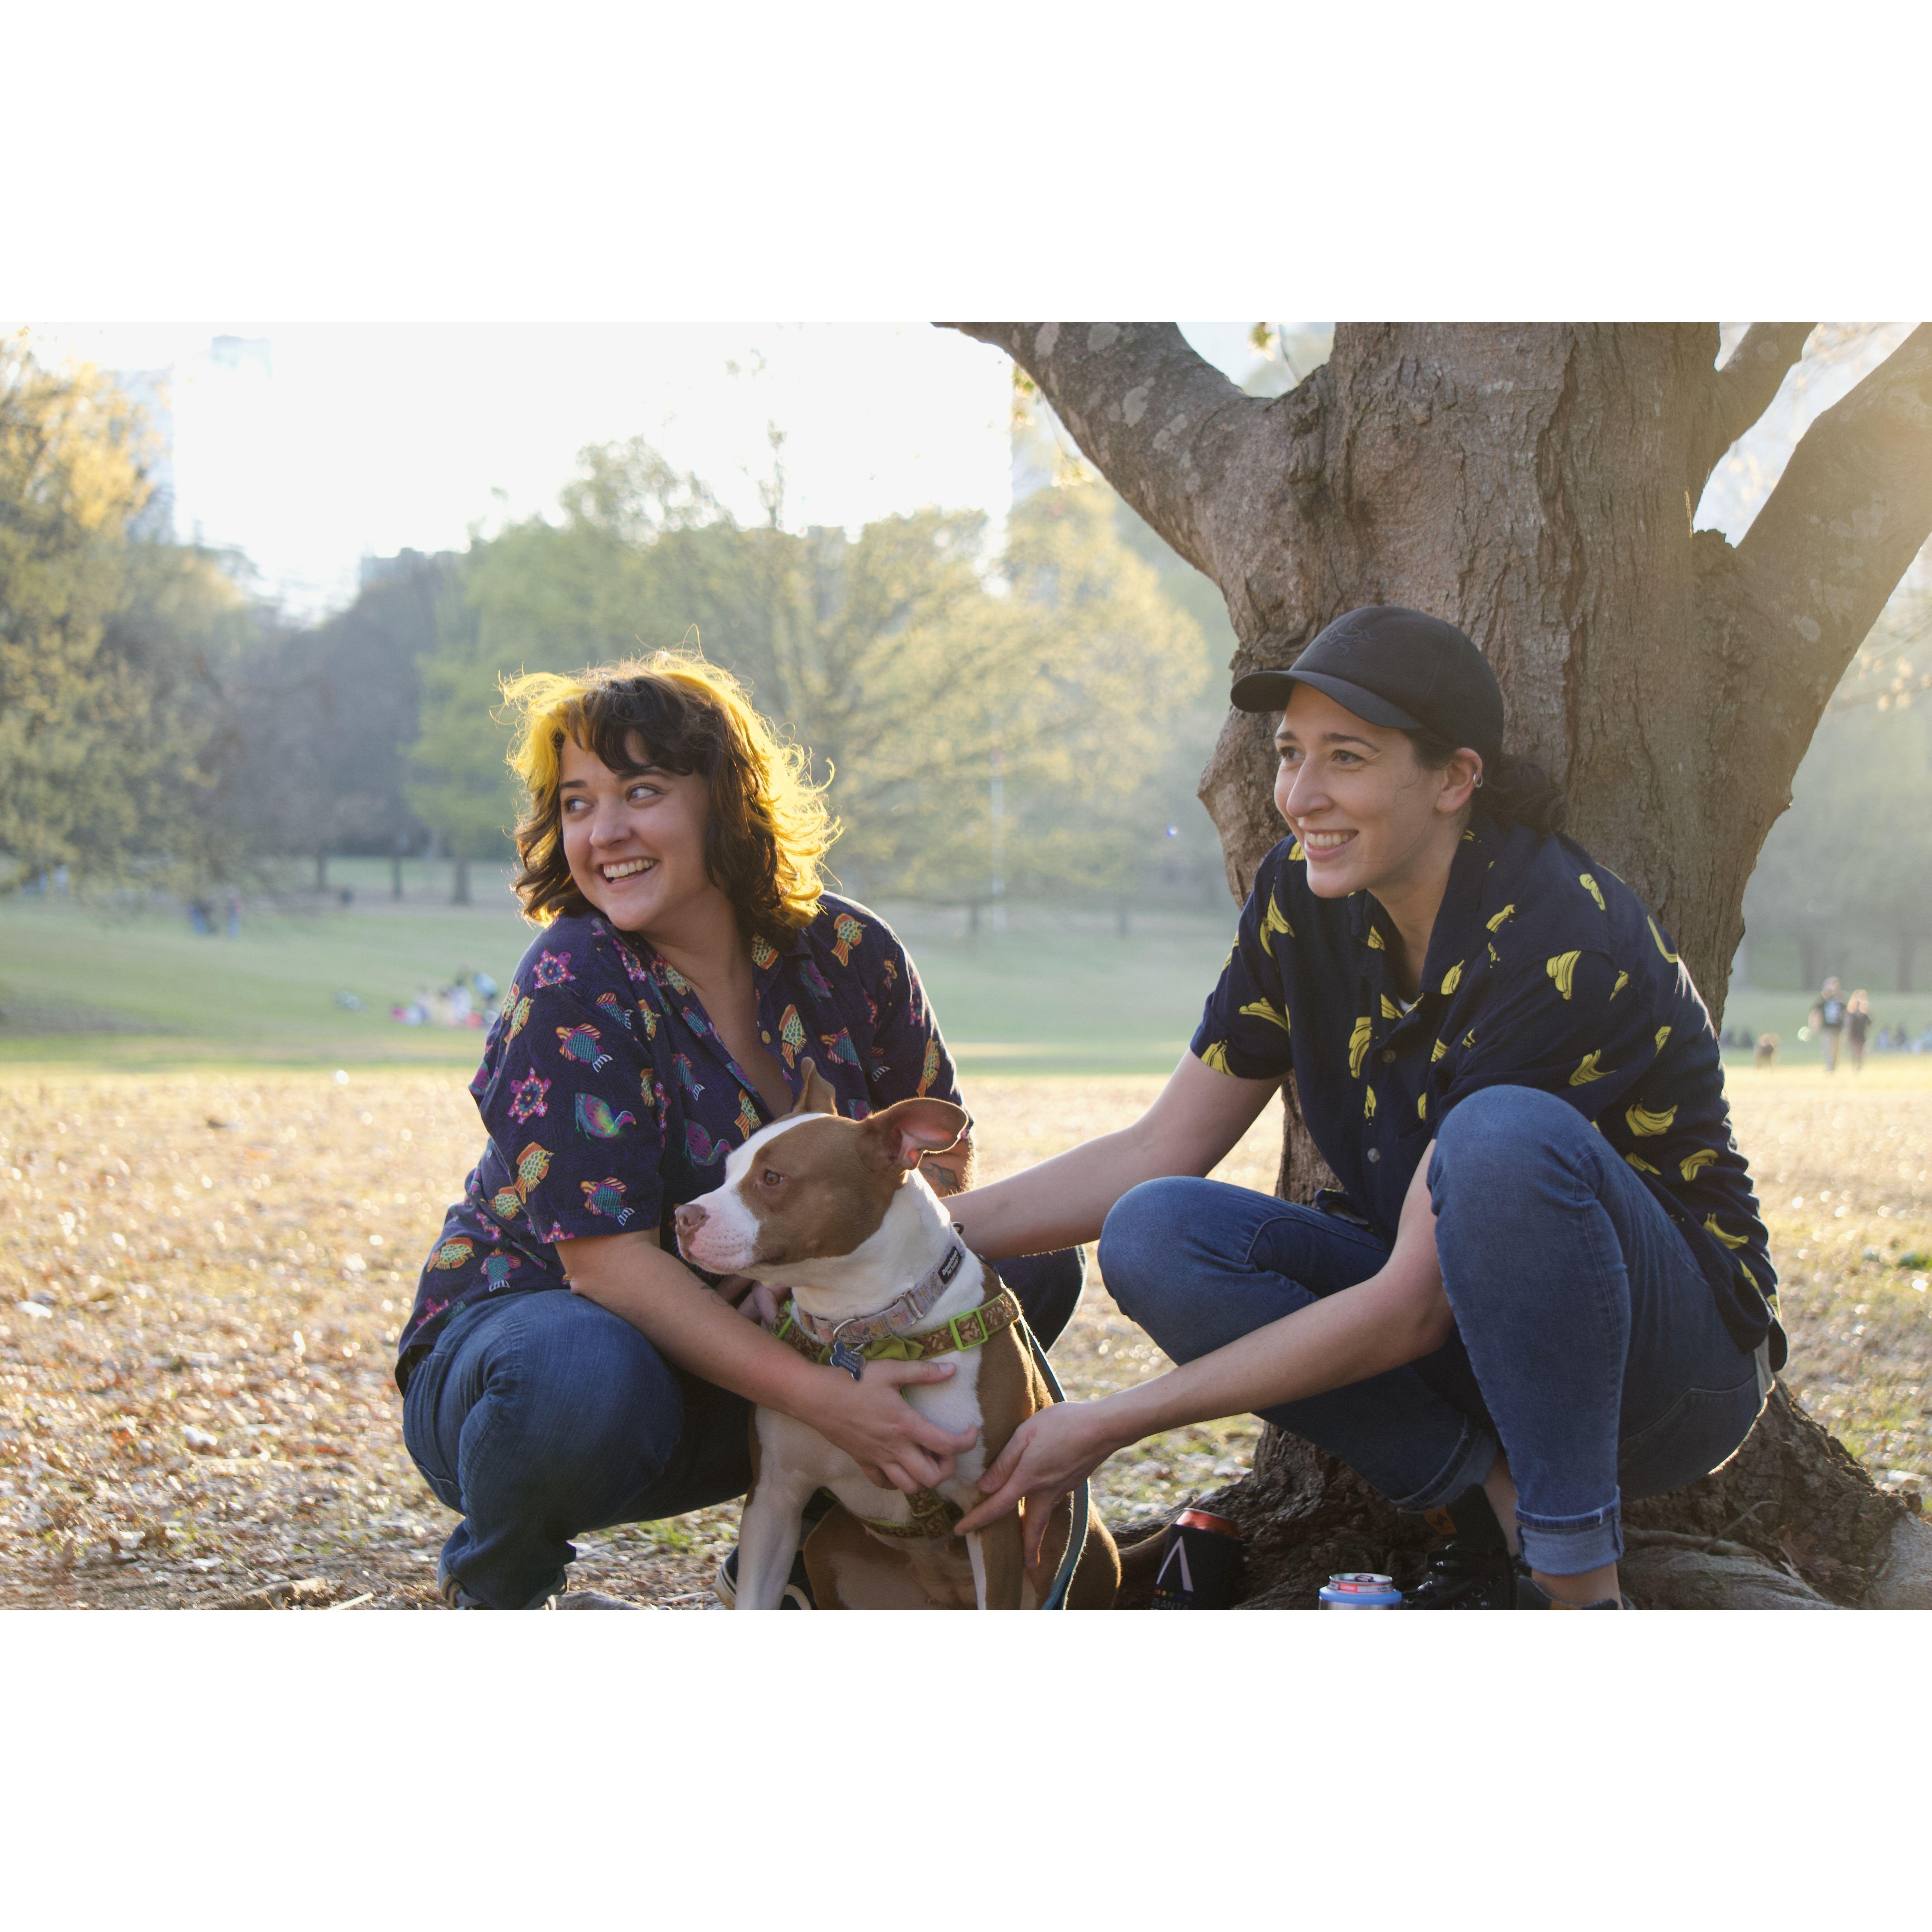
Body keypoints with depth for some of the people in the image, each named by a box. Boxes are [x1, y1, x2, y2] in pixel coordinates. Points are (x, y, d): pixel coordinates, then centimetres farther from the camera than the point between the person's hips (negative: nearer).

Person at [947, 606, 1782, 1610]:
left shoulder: (1557, 940, -27)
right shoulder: (1304, 898, -5)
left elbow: (1413, 1309, -28)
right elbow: (1159, 1150, 1)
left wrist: (1114, 1423, -27)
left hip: (1678, 1359, -6)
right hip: (1472, 1330, 6)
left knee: (1504, 1135, -37)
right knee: (1154, 1236, -18)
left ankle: (1583, 1591, -26)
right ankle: (1498, 1499, -10)